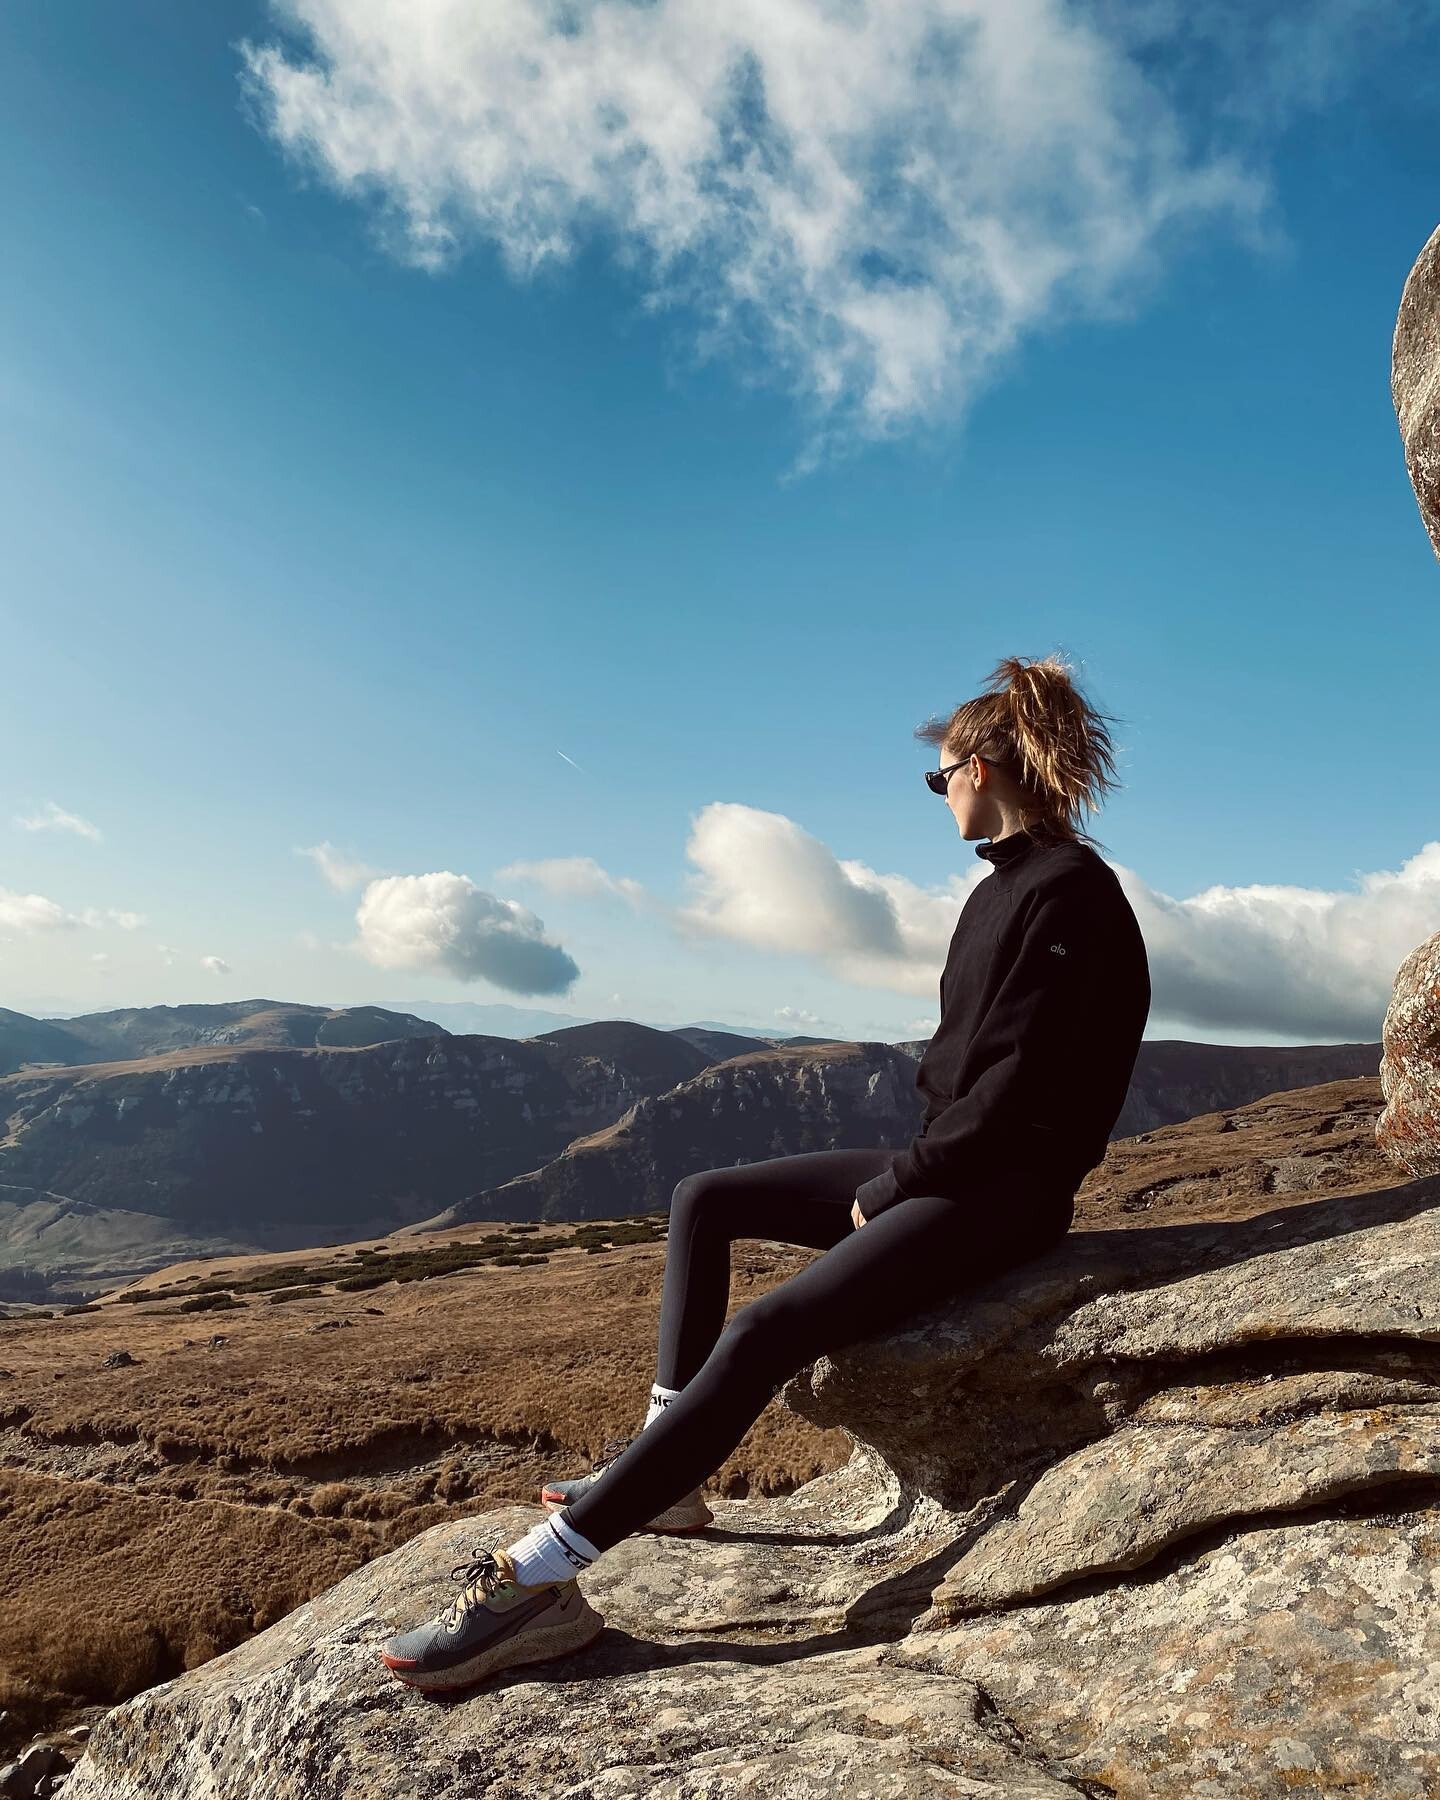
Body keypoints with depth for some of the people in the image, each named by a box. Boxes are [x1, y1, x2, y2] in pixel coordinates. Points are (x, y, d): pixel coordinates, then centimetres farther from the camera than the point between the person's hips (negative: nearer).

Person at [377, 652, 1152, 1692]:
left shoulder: (1071, 891, -15)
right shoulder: (1004, 888, 16)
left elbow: (1017, 1090, -21)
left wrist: (894, 1184, -13)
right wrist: (905, 1171, 5)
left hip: (1005, 1190, -10)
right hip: (942, 1166, 10)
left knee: (765, 1333, -26)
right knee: (704, 1203, 10)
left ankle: (538, 1578, -24)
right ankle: (663, 1469, 9)